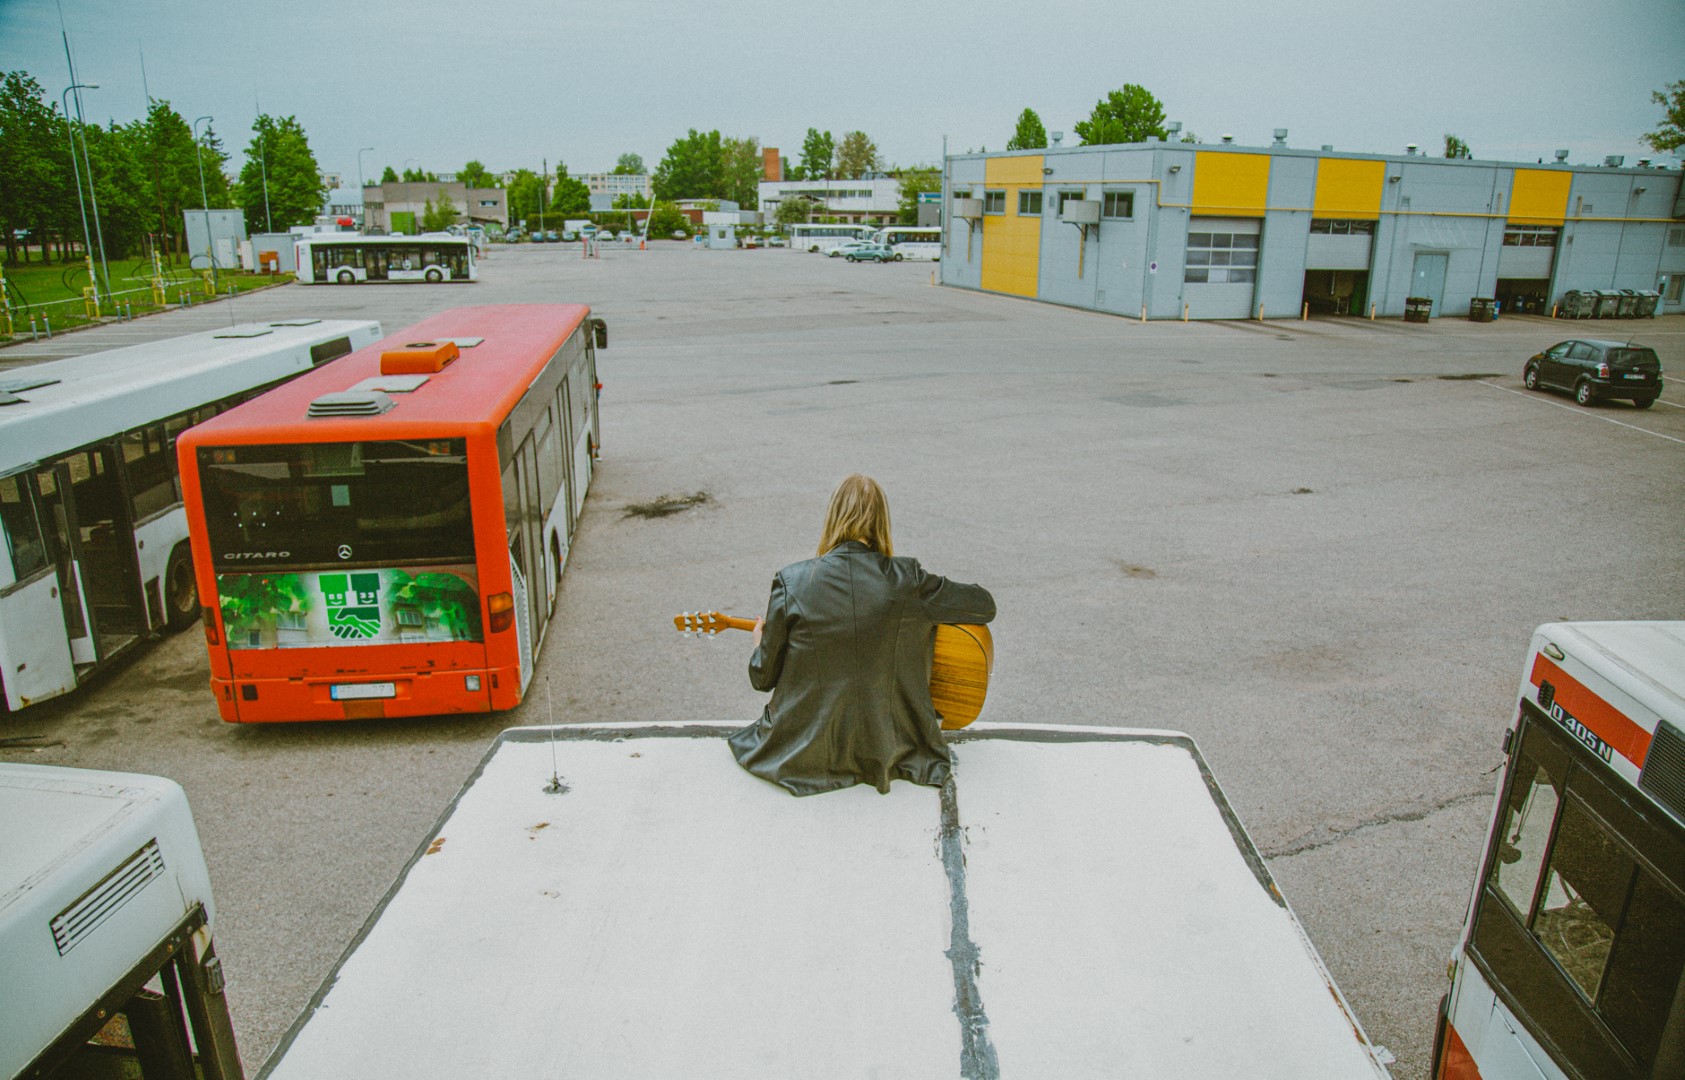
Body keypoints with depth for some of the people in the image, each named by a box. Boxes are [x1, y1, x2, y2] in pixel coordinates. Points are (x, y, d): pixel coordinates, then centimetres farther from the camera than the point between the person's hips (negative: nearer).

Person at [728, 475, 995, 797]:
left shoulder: (791, 582, -15)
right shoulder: (908, 580, -14)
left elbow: (763, 677, -5)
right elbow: (985, 606, -1)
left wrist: (760, 646, 18)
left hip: (803, 754, -2)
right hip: (887, 749, 2)